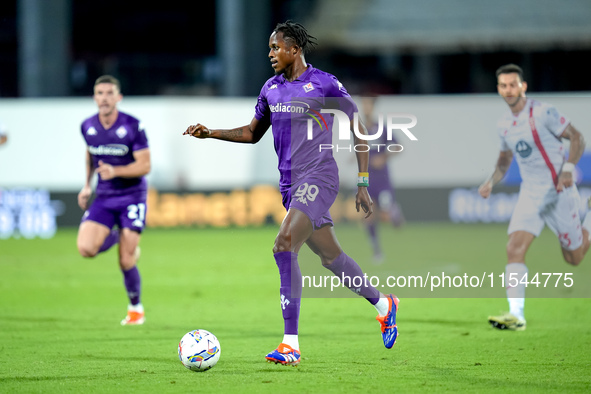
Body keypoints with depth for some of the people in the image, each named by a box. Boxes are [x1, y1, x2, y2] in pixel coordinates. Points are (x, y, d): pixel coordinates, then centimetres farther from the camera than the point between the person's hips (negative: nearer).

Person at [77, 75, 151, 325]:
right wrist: (87, 185, 15)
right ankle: (114, 237, 16)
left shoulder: (132, 126, -14)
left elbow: (145, 165, -14)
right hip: (103, 198, 4)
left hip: (132, 197, -4)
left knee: (126, 262, -8)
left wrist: (115, 171, -28)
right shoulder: (87, 127, 0)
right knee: (86, 248, -19)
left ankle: (136, 308, 18)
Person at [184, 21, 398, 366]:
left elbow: (359, 131, -2)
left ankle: (291, 346, -23)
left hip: (319, 178, -7)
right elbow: (252, 133, 23)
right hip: (290, 184, 7)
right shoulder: (271, 88, 11)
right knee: (330, 256, 14)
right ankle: (383, 305, 39)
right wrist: (210, 133, 8)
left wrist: (363, 184, -4)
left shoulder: (325, 84, -7)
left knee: (284, 246, -22)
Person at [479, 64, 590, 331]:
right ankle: (516, 315, -20)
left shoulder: (542, 113, -13)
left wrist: (568, 169, -23)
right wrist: (491, 182, 5)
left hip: (558, 189, -5)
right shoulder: (504, 124, 7)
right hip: (530, 193, 5)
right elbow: (505, 158, 23)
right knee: (514, 249, -16)